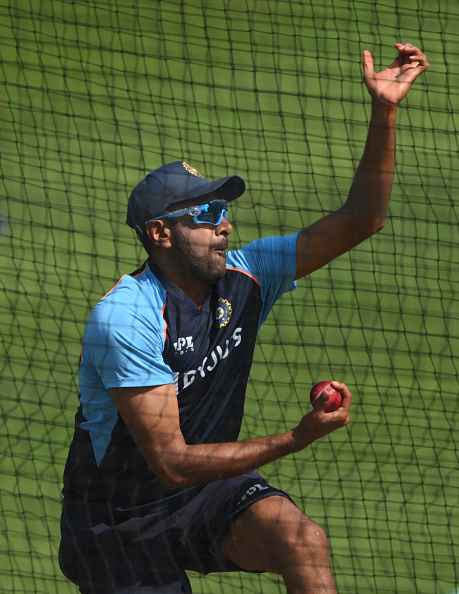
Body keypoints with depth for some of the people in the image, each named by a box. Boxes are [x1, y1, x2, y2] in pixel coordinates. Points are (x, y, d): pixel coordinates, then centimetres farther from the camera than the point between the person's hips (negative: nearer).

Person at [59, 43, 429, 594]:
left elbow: (359, 222, -4)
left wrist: (384, 113, -17)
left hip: (206, 495, 4)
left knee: (302, 538, -25)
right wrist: (296, 439, -34)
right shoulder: (123, 319, -25)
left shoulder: (243, 279, -6)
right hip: (122, 523, -4)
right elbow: (171, 462, -29)